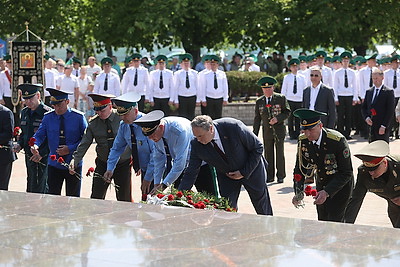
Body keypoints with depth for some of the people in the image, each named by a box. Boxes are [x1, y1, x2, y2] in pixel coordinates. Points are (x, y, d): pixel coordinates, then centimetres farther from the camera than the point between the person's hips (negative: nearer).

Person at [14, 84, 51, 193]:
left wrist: (40, 153, -22)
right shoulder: (24, 112, 11)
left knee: (39, 190, -6)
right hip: (29, 157, 7)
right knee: (30, 189, 14)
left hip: (43, 158, -7)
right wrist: (19, 144, 4)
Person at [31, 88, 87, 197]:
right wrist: (35, 146, -25)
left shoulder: (78, 117, -7)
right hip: (54, 164, 2)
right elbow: (39, 135, -2)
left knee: (73, 199, 8)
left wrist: (70, 149, -19)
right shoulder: (48, 117, 1)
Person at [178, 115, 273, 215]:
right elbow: (190, 173, -15)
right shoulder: (196, 144, -23)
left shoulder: (233, 126, -33)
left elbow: (257, 147, -20)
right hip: (226, 176, 2)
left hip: (251, 170, -2)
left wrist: (244, 172, -20)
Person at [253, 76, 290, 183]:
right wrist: (255, 134, 5)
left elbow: (287, 112, 0)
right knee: (268, 154, 4)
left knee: (280, 153, -1)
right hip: (267, 131, 2)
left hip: (279, 130, -2)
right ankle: (270, 176, 11)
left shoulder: (281, 98, 0)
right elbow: (257, 118, 10)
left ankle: (280, 176, 7)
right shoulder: (259, 102, 7)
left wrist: (277, 119, -17)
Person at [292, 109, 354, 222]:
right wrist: (298, 193, -17)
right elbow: (300, 169, -1)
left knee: (334, 222, -15)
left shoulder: (338, 141, -28)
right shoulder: (303, 141, -12)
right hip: (321, 185, 5)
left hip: (341, 185, -5)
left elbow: (346, 173, -23)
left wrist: (327, 192, -31)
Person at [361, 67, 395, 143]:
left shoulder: (388, 92, -4)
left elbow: (390, 111, -9)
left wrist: (383, 126, -15)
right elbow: (363, 107, 18)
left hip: (383, 128, -5)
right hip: (371, 126, 5)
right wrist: (366, 117, -3)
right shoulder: (369, 91, 13)